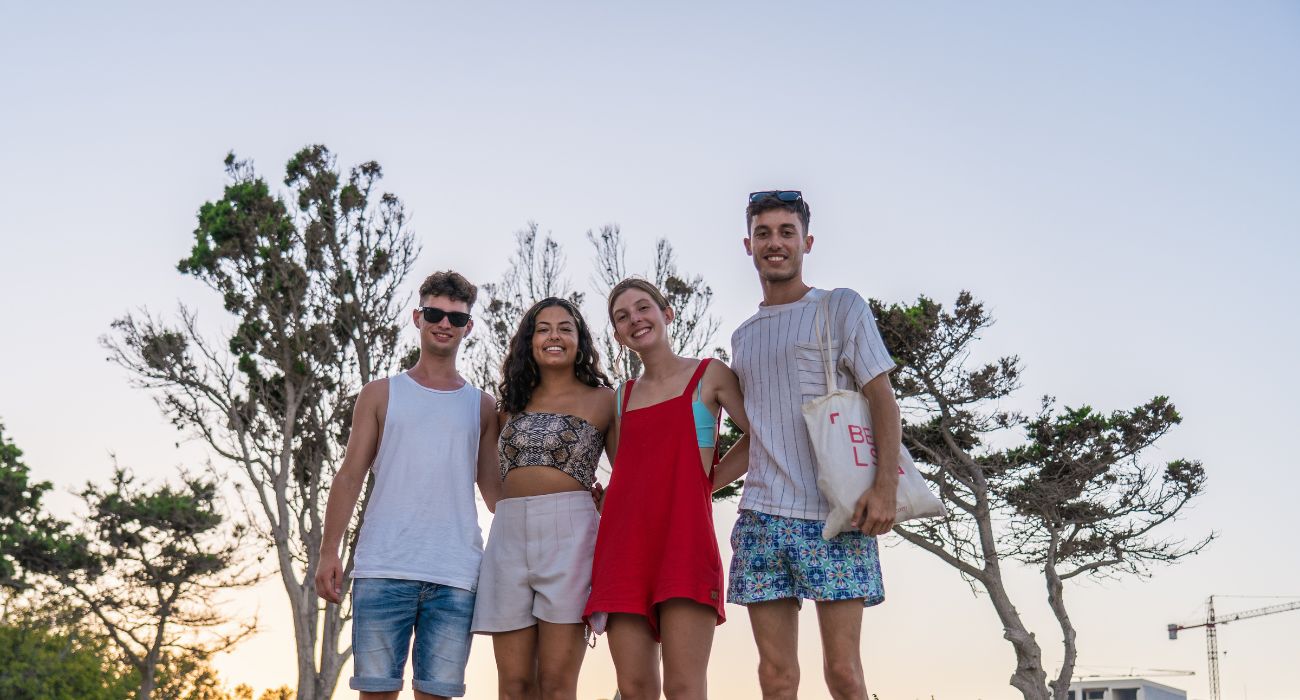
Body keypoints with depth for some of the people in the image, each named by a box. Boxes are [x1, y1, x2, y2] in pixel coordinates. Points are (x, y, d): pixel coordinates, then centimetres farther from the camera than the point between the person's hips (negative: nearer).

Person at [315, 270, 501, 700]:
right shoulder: (382, 395, 12)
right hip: (383, 568, -1)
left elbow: (494, 490, 15)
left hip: (455, 576, 1)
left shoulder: (481, 407, 16)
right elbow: (350, 477, 8)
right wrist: (329, 552, -2)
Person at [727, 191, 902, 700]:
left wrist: (885, 487, -14)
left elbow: (882, 399, -1)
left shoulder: (841, 307, 7)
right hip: (761, 514, 5)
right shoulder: (743, 337, 21)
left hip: (836, 512, -4)